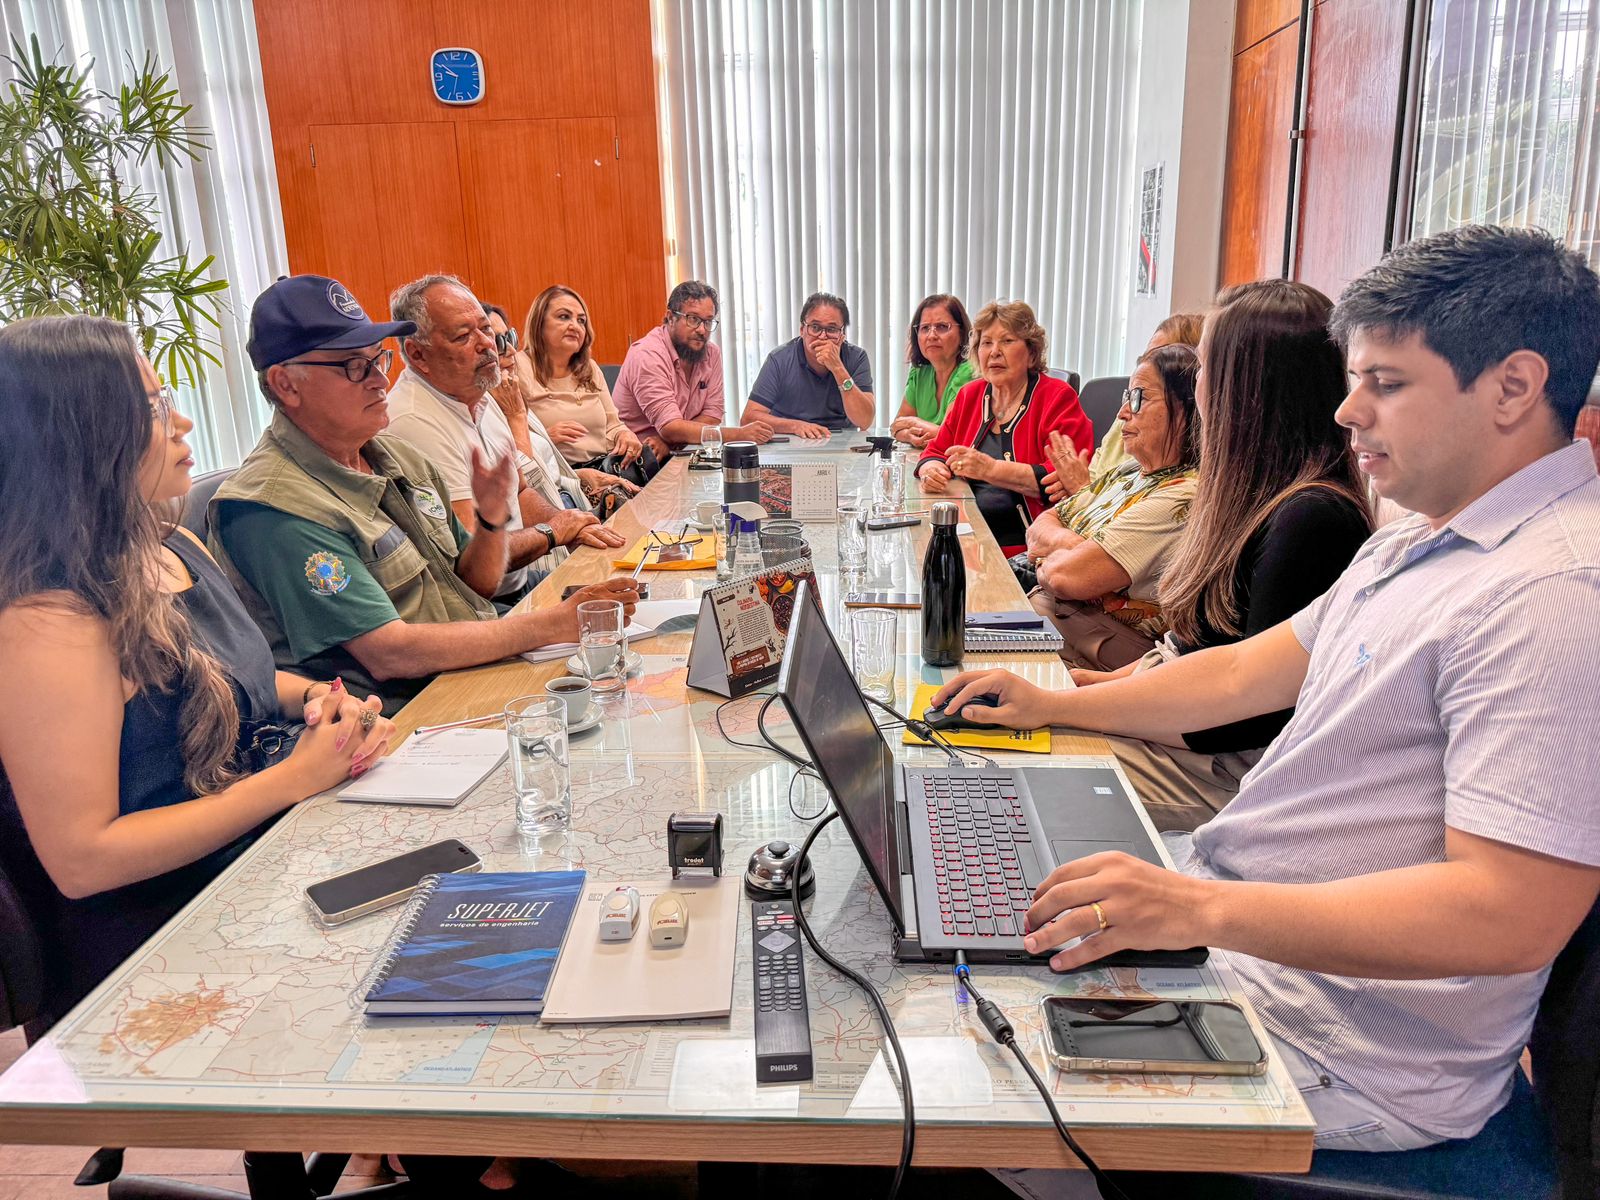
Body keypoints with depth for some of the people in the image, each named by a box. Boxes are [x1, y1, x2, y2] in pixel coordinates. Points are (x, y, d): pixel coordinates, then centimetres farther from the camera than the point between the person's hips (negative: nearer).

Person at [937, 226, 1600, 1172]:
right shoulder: (1423, 540, 11)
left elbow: (1512, 914, -29)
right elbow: (1244, 672, 14)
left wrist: (1199, 908, -35)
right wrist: (1051, 706, 11)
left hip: (1339, 1049, -9)